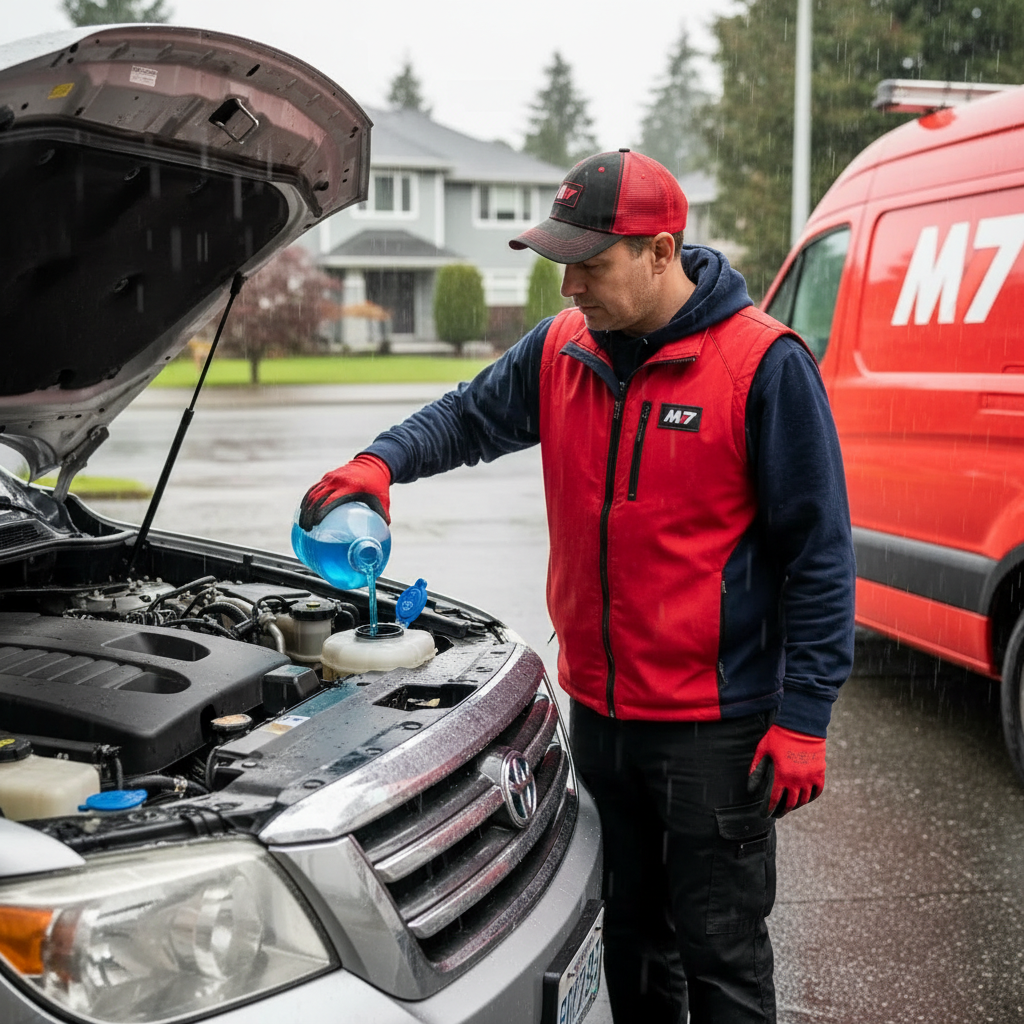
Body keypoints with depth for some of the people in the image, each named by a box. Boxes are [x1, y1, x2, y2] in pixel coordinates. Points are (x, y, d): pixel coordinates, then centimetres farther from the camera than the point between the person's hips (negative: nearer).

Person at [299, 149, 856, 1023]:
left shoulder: (763, 363, -14)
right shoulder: (564, 348, 3)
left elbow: (819, 550, -13)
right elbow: (472, 416, 19)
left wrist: (803, 717, -16)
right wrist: (382, 460, -3)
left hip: (713, 723, -6)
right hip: (598, 709, 6)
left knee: (721, 952, 7)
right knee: (629, 932, 21)